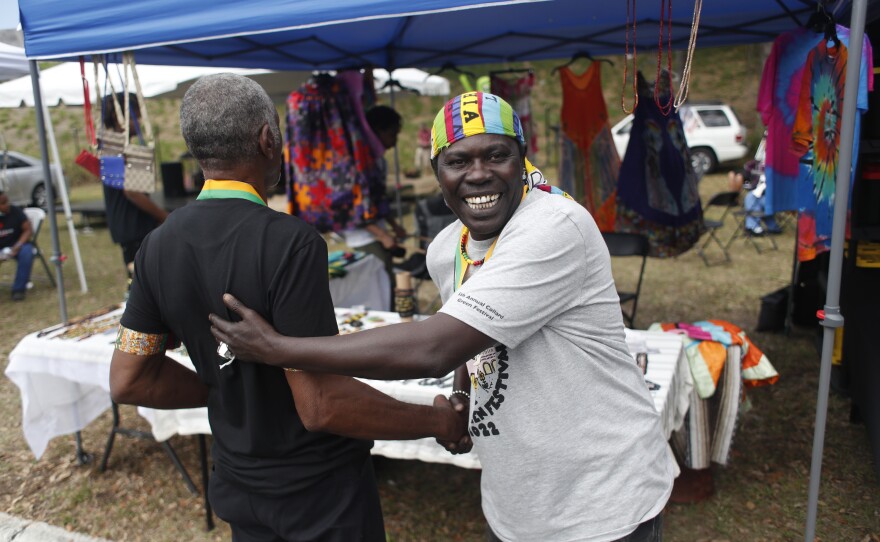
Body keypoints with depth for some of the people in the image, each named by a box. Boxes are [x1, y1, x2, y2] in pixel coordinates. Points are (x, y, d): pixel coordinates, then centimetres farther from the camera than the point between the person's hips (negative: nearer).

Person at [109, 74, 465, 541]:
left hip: (238, 485, 6)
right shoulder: (289, 242, -27)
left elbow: (128, 380, -1)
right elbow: (322, 405, -28)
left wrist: (225, 389, 8)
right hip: (321, 489, -5)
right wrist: (438, 421, -16)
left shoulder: (158, 246, -7)